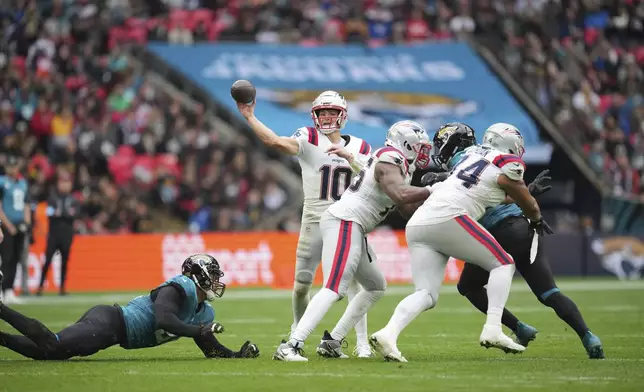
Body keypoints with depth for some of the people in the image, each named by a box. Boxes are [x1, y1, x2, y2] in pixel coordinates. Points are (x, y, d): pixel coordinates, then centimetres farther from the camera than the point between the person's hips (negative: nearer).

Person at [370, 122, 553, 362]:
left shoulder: (473, 154, 27)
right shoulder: (508, 166, 8)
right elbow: (528, 206, 18)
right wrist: (537, 221, 35)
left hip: (418, 225, 7)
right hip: (449, 217, -7)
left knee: (427, 294, 4)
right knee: (503, 264, 8)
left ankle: (388, 334, -19)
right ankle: (492, 329, -7)